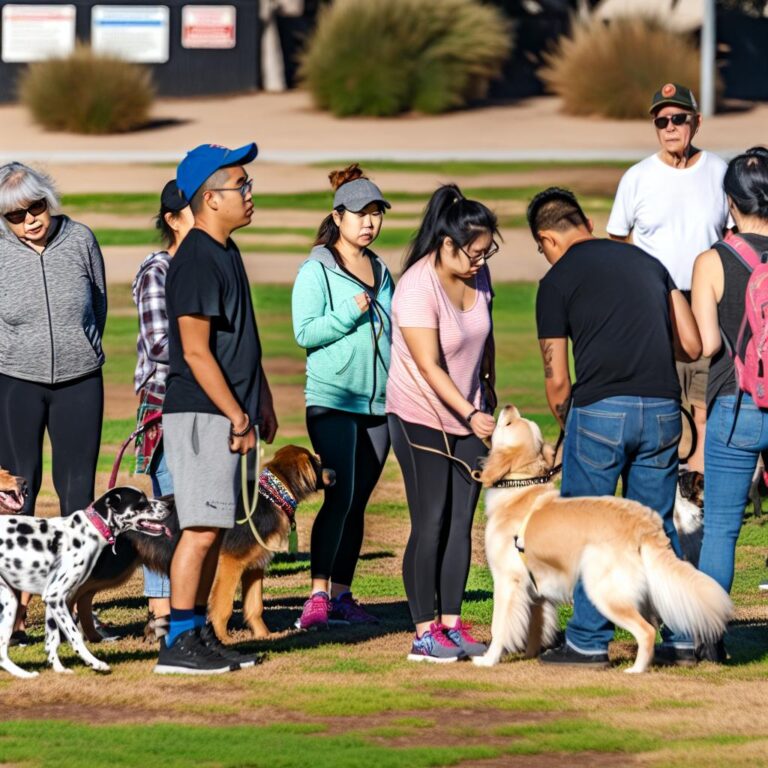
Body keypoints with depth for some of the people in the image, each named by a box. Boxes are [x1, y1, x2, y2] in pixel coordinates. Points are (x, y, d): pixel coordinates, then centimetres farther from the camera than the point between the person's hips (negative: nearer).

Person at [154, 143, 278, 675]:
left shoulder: (227, 252, 15)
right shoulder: (197, 262, -16)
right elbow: (196, 352, -19)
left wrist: (261, 401, 20)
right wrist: (238, 417, -18)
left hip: (228, 413, 10)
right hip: (202, 414, -10)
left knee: (215, 529, 11)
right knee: (202, 528, -10)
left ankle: (198, 633, 16)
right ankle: (179, 643, -8)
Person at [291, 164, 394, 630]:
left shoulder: (381, 272, 16)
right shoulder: (317, 271, -4)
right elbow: (304, 332, -11)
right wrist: (350, 313, -19)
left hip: (379, 403, 6)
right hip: (332, 400, -6)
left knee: (358, 502, 7)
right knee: (341, 496, -17)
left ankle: (342, 595, 11)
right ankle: (318, 596, -16)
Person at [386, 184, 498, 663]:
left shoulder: (478, 275, -1)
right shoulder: (418, 289, -22)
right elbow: (430, 368, -25)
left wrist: (487, 393, 23)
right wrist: (471, 415, -32)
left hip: (468, 415, 7)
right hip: (421, 418, -7)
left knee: (461, 521, 4)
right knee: (431, 523, -7)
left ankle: (452, 624, 7)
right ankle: (424, 632, -4)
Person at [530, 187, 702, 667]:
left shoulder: (557, 281, 2)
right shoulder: (647, 262, 15)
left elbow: (556, 379, 3)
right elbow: (692, 347, 14)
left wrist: (567, 423, 22)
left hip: (601, 408, -5)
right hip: (662, 407, 5)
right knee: (657, 524, 15)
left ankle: (590, 641, 7)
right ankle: (681, 637, 14)